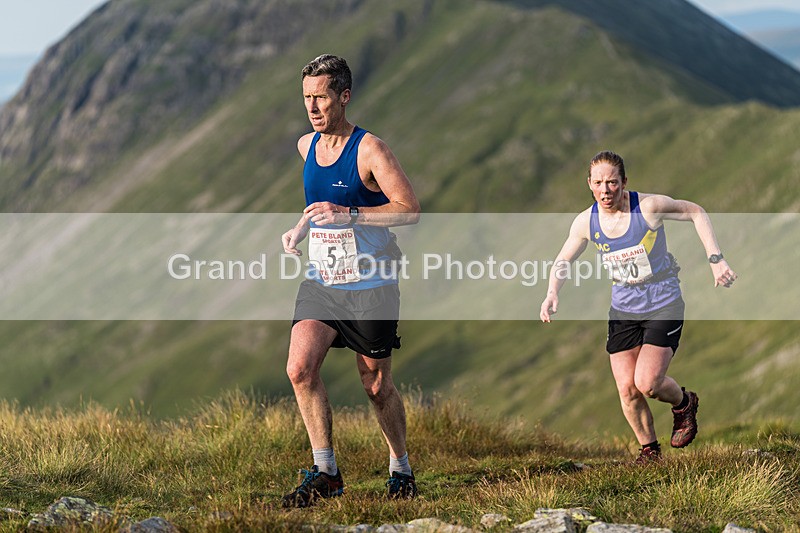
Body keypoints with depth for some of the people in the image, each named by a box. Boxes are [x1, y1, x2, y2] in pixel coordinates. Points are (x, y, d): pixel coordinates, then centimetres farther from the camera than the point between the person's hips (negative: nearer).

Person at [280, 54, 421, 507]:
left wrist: (348, 214, -29)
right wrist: (302, 228, 8)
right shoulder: (306, 146, 7)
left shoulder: (369, 149, -14)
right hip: (321, 282, 5)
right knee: (300, 367, -15)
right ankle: (326, 473, -6)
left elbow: (410, 210, -21)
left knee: (377, 385, 5)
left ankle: (402, 470, 27)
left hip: (370, 286, -5)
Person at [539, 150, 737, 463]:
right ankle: (649, 449, 20)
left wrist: (715, 259, -10)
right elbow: (562, 261, 9)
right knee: (626, 390, -4)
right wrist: (552, 293, -11)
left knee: (647, 384, -16)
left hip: (663, 305, -4)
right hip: (623, 309, 4)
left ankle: (684, 403, 18)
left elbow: (696, 212, -3)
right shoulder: (586, 222, -7)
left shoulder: (648, 206, -18)